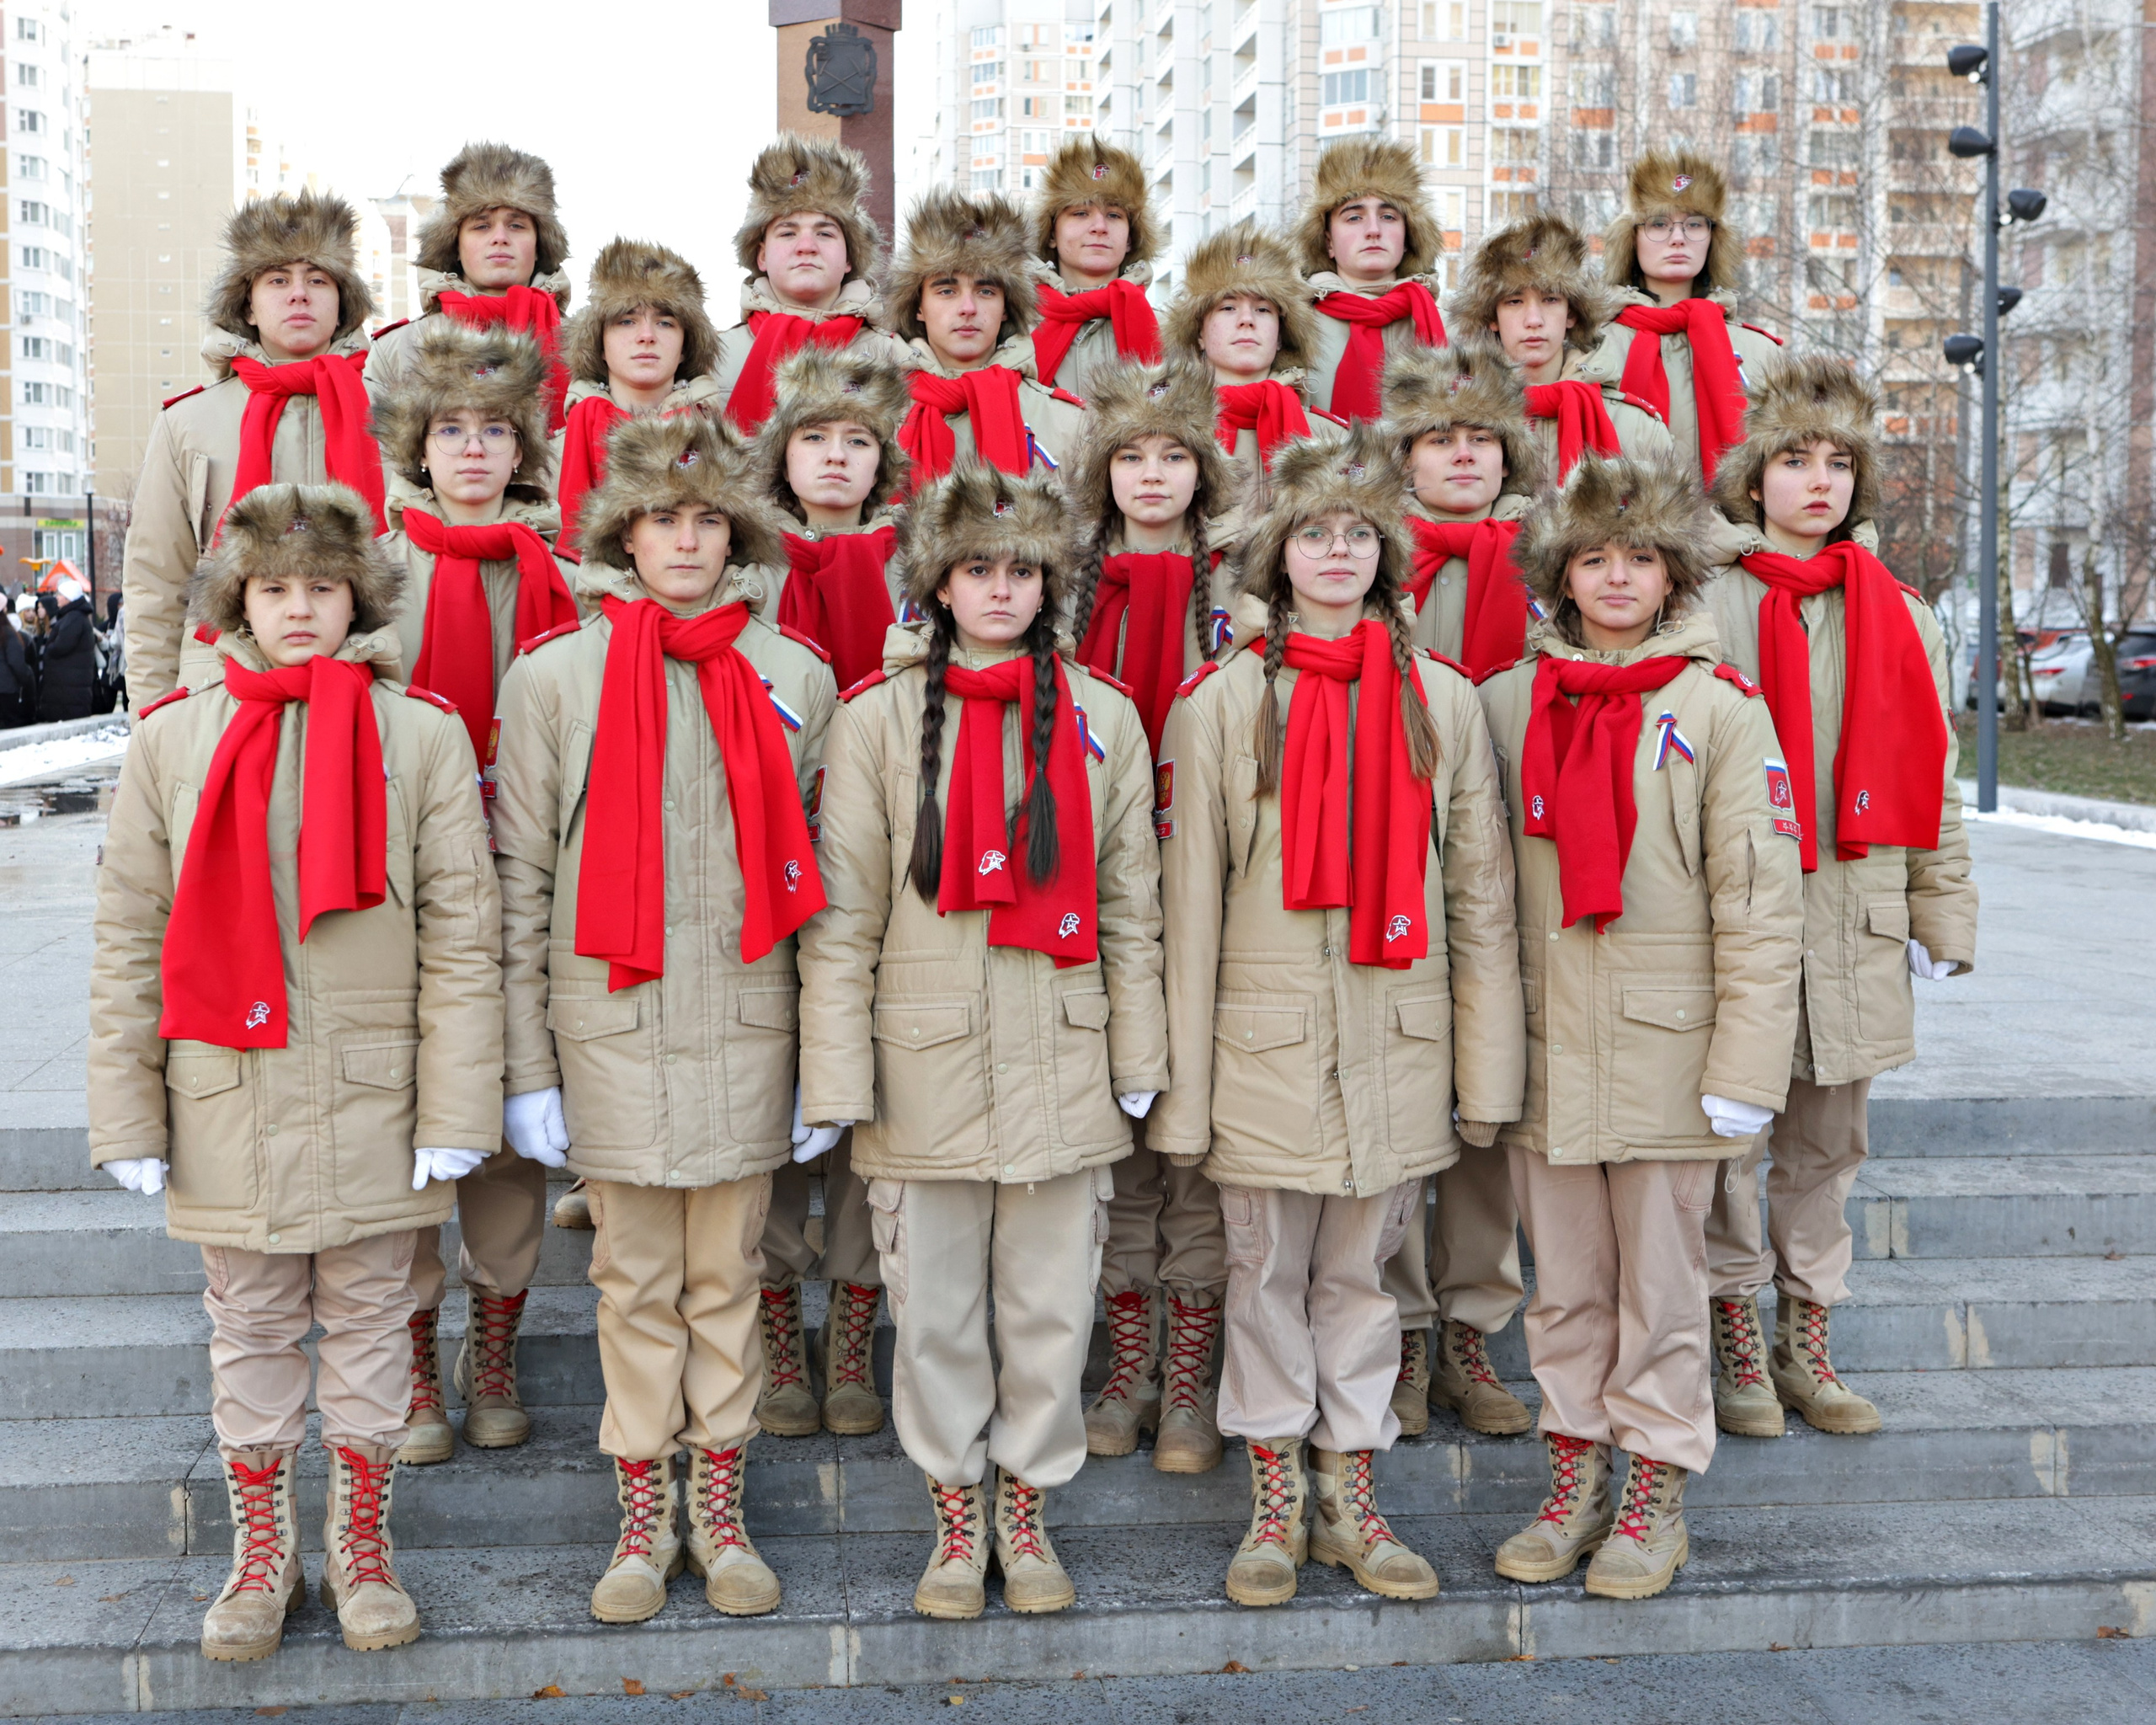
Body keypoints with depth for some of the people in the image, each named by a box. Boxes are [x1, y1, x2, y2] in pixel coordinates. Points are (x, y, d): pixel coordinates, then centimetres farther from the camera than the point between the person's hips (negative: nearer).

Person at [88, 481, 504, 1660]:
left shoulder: (422, 735, -2)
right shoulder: (172, 738, 2)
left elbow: (461, 935, -3)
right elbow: (129, 941, 3)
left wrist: (453, 1111, -7)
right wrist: (126, 1113, -1)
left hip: (372, 1105, -1)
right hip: (227, 1106, 1)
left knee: (368, 1324, 12)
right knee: (248, 1331, 13)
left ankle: (361, 1541, 29)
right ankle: (260, 1550, 30)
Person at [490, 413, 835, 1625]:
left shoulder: (795, 677, 6)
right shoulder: (554, 675, 2)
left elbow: (814, 874, 8)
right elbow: (523, 881, 2)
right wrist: (528, 1061, -2)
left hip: (746, 1026, 1)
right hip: (612, 1026, -1)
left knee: (729, 1278, 9)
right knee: (636, 1284, 7)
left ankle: (722, 1515, 22)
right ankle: (645, 1523, 20)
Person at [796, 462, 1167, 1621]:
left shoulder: (1103, 719, 7)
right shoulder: (877, 720, 2)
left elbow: (1130, 909, 9)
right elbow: (841, 916, 0)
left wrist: (1139, 1063, 7)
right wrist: (837, 1075, -5)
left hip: (1063, 1068, 1)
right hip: (925, 1071, -1)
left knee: (1051, 1307, 8)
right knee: (933, 1310, 7)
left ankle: (1027, 1510, 26)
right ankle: (956, 1516, 25)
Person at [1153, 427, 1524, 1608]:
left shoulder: (1441, 701, 5)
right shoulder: (1220, 703, -2)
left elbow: (1481, 900, 6)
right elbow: (1189, 908, -4)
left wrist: (1488, 1069, 3)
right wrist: (1180, 1088, -6)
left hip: (1398, 1048, 2)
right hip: (1268, 1044, -2)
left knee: (1360, 1274, 12)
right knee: (1269, 1275, 8)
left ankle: (1351, 1501, 25)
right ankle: (1276, 1503, 23)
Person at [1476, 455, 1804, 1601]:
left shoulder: (1720, 708, -4)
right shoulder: (1507, 703, 5)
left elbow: (1759, 901, -6)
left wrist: (1746, 1065, -10)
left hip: (1666, 1050, -3)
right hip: (1543, 1047, 3)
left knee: (1660, 1283, 6)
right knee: (1565, 1282, 12)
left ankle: (1656, 1493, 21)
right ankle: (1575, 1473, 27)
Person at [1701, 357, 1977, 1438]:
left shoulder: (1899, 617, 11)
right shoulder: (1706, 604, -2)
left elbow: (1931, 776, 13)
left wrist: (1943, 914, 9)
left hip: (1856, 920, 4)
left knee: (1829, 1140, 12)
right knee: (1729, 1134, 2)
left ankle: (1806, 1343, 24)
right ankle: (1737, 1343, 18)